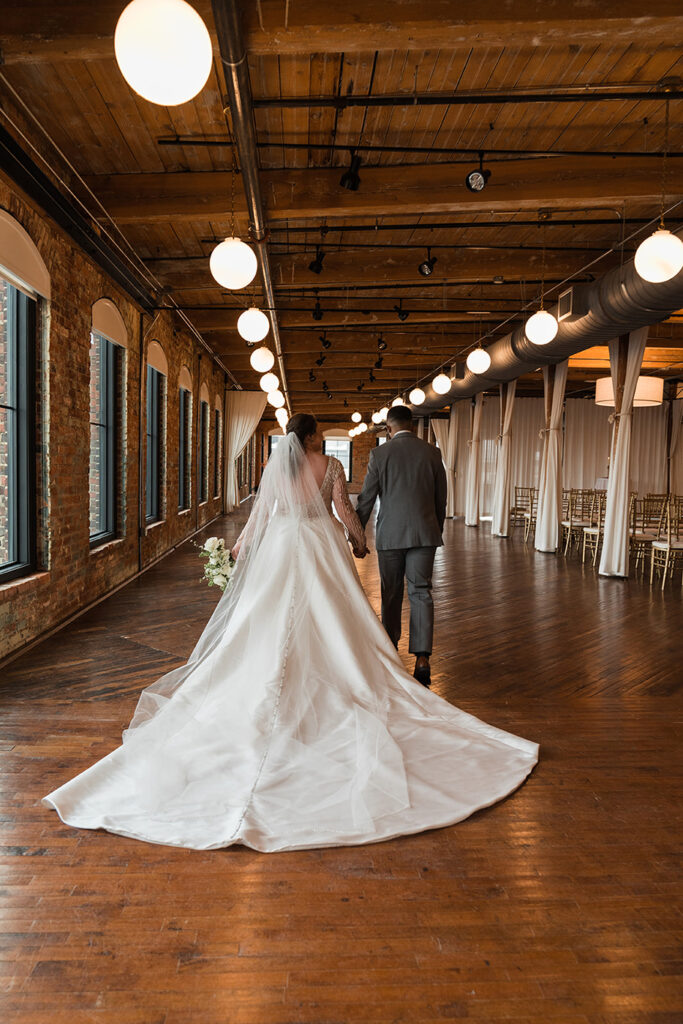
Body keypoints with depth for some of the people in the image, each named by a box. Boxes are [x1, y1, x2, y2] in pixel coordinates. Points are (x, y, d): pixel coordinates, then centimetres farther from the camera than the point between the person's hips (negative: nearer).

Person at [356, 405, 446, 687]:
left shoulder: (379, 454, -3)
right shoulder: (431, 452, 3)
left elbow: (366, 499, -1)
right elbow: (441, 498, 9)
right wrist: (437, 531, 21)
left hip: (390, 534, -1)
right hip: (425, 533, 1)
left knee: (391, 594, 13)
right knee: (421, 593, 3)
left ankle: (390, 649, 27)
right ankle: (422, 659, -5)